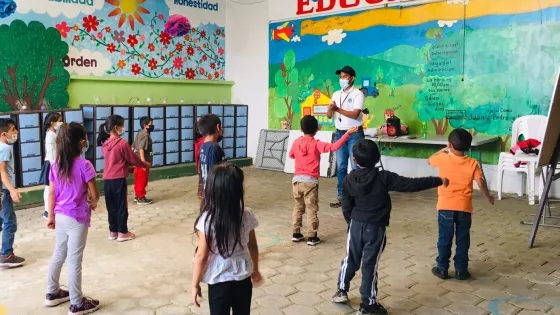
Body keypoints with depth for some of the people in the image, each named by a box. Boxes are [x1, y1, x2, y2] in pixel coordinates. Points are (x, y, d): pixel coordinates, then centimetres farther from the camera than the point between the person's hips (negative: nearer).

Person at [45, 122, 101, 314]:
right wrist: (93, 204, 7)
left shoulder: (56, 165, 1)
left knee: (58, 255, 21)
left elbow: (52, 193, 7)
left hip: (61, 217, 7)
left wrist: (51, 216, 16)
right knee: (74, 261, 1)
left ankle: (52, 293, 37)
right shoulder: (84, 165, -18)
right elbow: (94, 195, -15)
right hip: (77, 219, -7)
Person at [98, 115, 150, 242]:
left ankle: (113, 231, 23)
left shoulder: (105, 143, 6)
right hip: (118, 179, -7)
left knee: (111, 206, 14)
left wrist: (128, 166, 23)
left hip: (107, 179, 7)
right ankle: (122, 233, 13)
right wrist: (146, 164, 11)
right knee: (121, 206, 5)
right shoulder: (122, 143, -15)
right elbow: (133, 159, -6)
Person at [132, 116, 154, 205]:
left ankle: (137, 196, 26)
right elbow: (141, 149, -26)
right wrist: (143, 162, -29)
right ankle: (141, 198, 5)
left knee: (138, 180, 17)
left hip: (138, 161, 10)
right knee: (142, 180, -1)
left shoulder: (140, 134, 14)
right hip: (142, 162, -10)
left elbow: (133, 146, 18)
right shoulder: (145, 135, -17)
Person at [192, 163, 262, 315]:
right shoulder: (247, 215, -9)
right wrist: (255, 270, 21)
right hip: (244, 279, 3)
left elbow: (201, 256, -15)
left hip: (219, 282, -3)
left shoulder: (208, 220, -20)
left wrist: (195, 285, -2)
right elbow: (253, 246, 4)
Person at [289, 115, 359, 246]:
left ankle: (296, 234, 21)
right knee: (312, 210, 4)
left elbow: (291, 155, 21)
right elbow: (334, 146, -18)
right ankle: (312, 237, 7)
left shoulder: (296, 142, 4)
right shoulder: (316, 144, -9)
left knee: (298, 208, 16)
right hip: (310, 181, -4)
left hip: (297, 179, 4)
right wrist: (348, 133, -16)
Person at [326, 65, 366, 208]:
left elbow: (355, 115, -18)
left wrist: (338, 109, -25)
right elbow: (329, 116, 7)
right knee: (340, 167, 9)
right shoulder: (336, 94, 10)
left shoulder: (358, 94, -7)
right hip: (339, 134, 6)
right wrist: (330, 109, -15)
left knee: (356, 167, -2)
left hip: (354, 134, -5)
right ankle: (341, 196, 17)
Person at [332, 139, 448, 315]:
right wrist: (438, 181, -8)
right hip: (376, 228, -3)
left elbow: (346, 207, 2)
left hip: (356, 225, 3)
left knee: (351, 259, 19)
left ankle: (342, 291, 31)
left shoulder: (349, 179, -4)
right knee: (370, 264, 4)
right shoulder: (383, 178, -15)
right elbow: (410, 185, -15)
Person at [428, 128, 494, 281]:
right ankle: (461, 270, 16)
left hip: (445, 207, 0)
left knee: (444, 239, 9)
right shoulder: (472, 163, -5)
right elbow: (481, 183, -5)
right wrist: (488, 197, 12)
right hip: (464, 208, 1)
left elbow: (429, 160, 14)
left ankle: (442, 268, 16)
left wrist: (443, 150, 25)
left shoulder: (442, 159, -7)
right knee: (463, 240, 10)